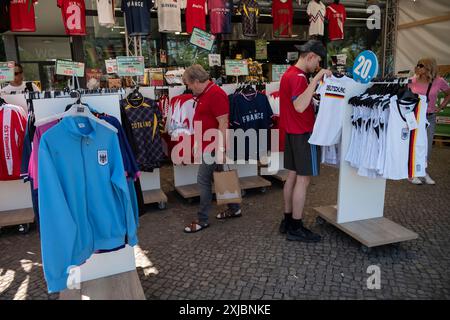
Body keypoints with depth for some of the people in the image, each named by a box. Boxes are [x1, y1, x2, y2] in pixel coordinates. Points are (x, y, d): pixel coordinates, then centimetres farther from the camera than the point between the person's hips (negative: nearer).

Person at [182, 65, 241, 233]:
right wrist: (197, 142, 22)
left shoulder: (216, 95, -18)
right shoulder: (202, 94, 12)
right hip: (206, 145, 10)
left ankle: (202, 220, 9)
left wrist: (220, 149, -22)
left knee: (203, 180, -3)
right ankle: (234, 208, 30)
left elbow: (223, 123, -22)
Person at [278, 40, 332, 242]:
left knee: (293, 176, 13)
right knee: (304, 179, -4)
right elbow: (300, 106, -31)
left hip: (292, 132, 10)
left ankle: (287, 220, 22)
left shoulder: (289, 73, 14)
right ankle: (296, 228, 4)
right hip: (304, 133, -10)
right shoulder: (298, 77, -17)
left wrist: (315, 82, 13)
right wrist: (316, 79, -29)